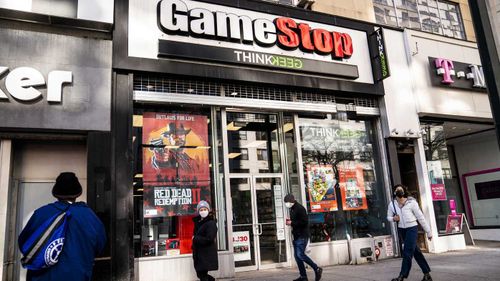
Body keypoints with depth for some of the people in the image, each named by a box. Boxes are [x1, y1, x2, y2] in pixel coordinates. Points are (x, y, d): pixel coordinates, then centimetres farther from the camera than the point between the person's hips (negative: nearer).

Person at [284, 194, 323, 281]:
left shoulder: (300, 208, -13)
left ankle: (317, 269, -1)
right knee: (297, 256, 7)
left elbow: (304, 222, -20)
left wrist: (292, 223, -17)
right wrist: (290, 221, 5)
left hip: (302, 236, -10)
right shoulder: (292, 209, 16)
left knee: (300, 254, -14)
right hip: (296, 236, 10)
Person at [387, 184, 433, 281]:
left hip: (412, 228, -4)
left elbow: (421, 217, -6)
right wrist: (393, 218, -13)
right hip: (401, 230, 4)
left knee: (407, 252, -7)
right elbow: (389, 217, 12)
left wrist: (428, 232, -3)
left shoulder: (411, 202, -11)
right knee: (416, 252, 12)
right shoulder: (392, 204, -1)